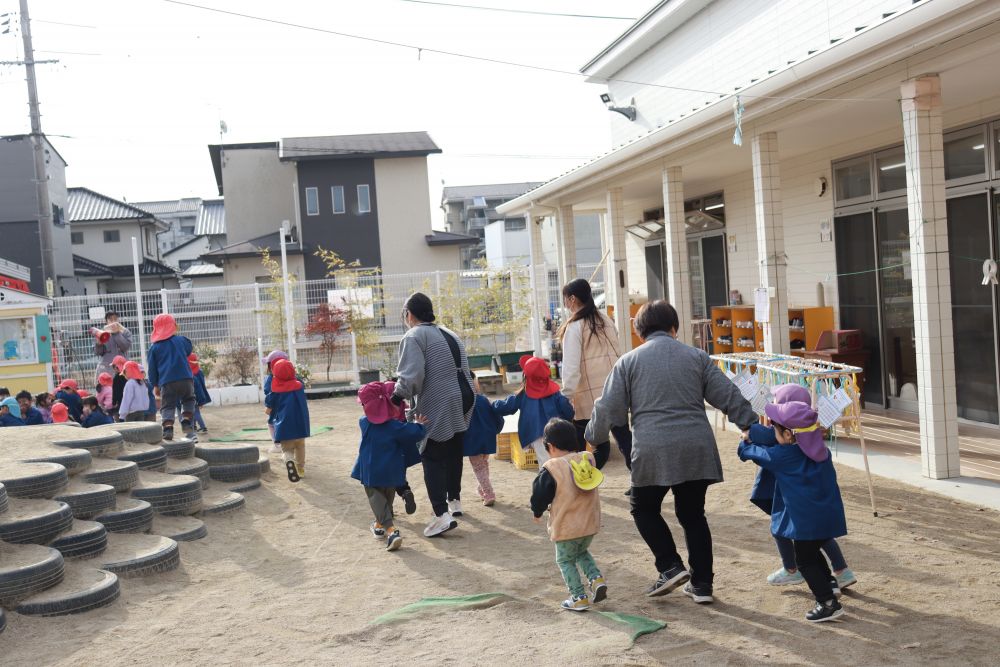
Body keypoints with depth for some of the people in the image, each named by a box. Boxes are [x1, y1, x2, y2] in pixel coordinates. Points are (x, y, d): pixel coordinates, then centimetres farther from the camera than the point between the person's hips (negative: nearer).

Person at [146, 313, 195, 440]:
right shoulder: (181, 340, 7)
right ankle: (186, 421, 5)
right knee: (188, 400, 22)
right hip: (186, 378, 1)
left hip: (167, 382, -1)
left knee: (168, 406, 4)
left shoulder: (154, 347, 6)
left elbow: (152, 368, 7)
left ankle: (168, 428, -16)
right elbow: (188, 350, 28)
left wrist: (155, 385, 14)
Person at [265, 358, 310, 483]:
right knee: (300, 447, 22)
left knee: (287, 449, 3)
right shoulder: (299, 385, 3)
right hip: (301, 424, 3)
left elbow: (268, 410, -2)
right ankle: (301, 469, 32)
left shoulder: (275, 391, -4)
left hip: (284, 425, -2)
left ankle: (290, 462, -28)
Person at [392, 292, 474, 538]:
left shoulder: (414, 336, -11)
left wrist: (398, 395, -5)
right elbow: (463, 369, 15)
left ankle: (442, 515, -11)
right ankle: (454, 501, 37)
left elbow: (411, 376, -21)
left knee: (433, 458, -2)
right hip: (463, 400, 8)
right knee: (454, 453, 23)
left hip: (437, 407, -8)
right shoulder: (449, 334, 16)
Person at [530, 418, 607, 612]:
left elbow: (540, 496, -11)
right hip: (591, 523, 6)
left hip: (566, 527, -6)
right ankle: (597, 579, 10)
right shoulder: (588, 459, 0)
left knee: (565, 561, 12)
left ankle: (579, 598, 8)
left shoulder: (551, 468, -17)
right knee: (582, 553, 28)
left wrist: (537, 513, 10)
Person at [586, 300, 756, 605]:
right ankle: (701, 584, 16)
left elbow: (609, 408, 4)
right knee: (693, 514, 14)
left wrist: (592, 438, 18)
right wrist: (754, 425, 17)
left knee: (644, 509, 17)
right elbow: (728, 396, 8)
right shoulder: (696, 356, 9)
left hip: (653, 451, -3)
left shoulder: (628, 361, 4)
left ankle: (671, 566, 5)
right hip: (696, 449, 3)